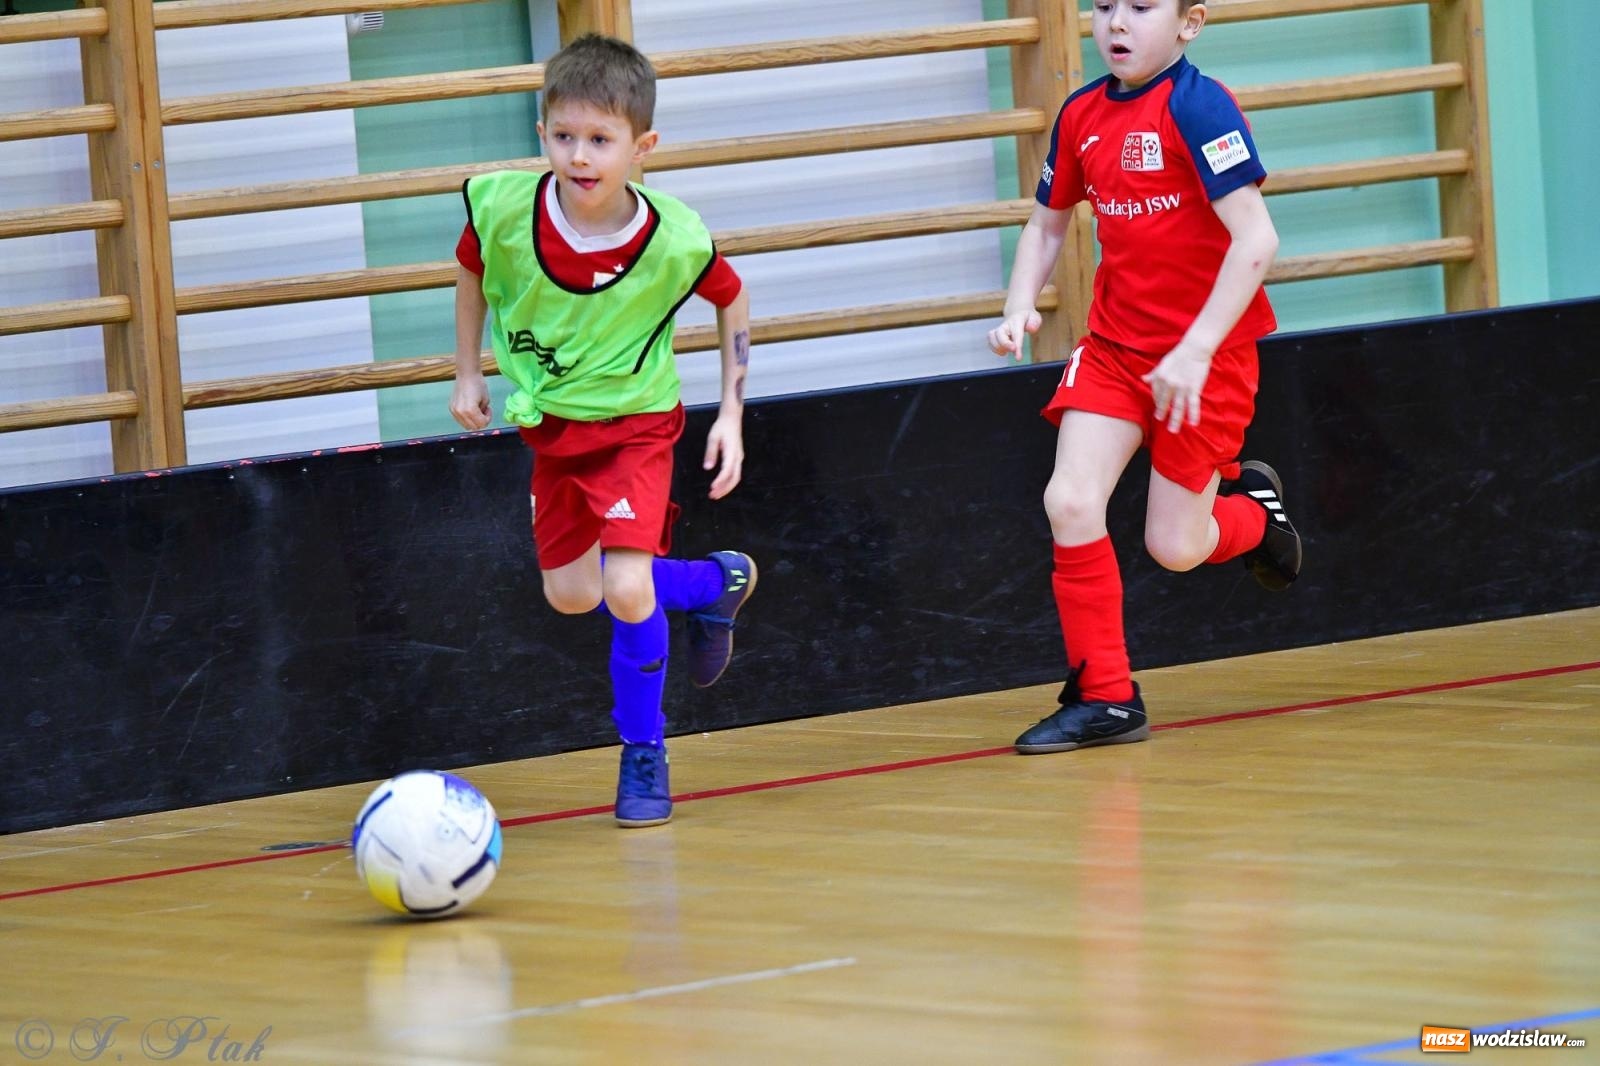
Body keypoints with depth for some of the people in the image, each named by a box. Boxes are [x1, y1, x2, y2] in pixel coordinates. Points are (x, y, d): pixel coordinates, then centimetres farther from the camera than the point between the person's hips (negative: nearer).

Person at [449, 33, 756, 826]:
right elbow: (472, 271, 2)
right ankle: (717, 583, 41)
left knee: (626, 587, -19)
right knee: (571, 595, 13)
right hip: (549, 424, 4)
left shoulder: (676, 242, -28)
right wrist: (468, 373, 1)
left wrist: (731, 417, -7)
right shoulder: (501, 209, -23)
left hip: (634, 423, -4)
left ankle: (644, 757, 4)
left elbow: (732, 303, -5)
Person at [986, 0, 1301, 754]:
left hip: (1206, 354, -5)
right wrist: (1020, 306, 0)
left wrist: (1196, 351, -27)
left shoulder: (1197, 106, -18)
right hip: (1113, 345, 5)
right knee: (1070, 502, -13)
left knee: (1173, 546, 0)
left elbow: (1255, 239, -23)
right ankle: (1105, 699, -1)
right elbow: (1047, 223, 18)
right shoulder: (1082, 115, 2)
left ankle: (1251, 507, 36)